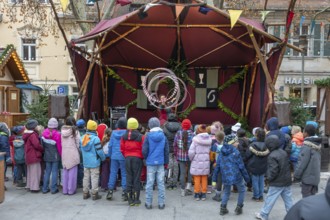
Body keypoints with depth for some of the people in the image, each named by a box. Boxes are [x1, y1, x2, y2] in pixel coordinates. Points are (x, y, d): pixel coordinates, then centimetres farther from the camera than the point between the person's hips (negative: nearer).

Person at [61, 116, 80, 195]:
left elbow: (61, 143, 4)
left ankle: (65, 190, 19)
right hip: (73, 154, -4)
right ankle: (71, 190, 7)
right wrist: (78, 151, 7)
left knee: (65, 172, 12)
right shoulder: (75, 131, -9)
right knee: (72, 172, 3)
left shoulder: (62, 131, 2)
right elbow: (78, 143, -7)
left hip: (64, 154, 4)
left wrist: (64, 150, 14)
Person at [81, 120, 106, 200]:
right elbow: (99, 151, -17)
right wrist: (103, 158, -1)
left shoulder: (83, 137, 3)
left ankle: (85, 193, 21)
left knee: (86, 177, 14)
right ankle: (94, 194, 6)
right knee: (94, 178, 1)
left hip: (85, 162, 6)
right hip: (94, 162, -6)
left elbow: (82, 149, 13)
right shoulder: (95, 138, -19)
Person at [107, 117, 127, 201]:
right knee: (124, 174, 4)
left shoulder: (113, 133, 2)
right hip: (123, 157, -3)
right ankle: (124, 192, 5)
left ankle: (110, 191, 11)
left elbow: (110, 145, 5)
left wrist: (110, 155, 15)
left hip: (114, 156, 3)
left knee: (113, 173, 9)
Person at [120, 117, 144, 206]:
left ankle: (130, 200, 13)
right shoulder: (140, 136, -10)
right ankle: (136, 199, 8)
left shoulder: (124, 136, 0)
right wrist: (142, 157, 8)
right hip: (137, 158, -3)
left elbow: (122, 149, 3)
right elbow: (143, 149, -9)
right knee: (136, 179, 4)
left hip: (127, 158, 3)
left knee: (128, 178, 9)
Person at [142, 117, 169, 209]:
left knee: (149, 183, 5)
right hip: (160, 163, 2)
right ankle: (161, 203, 11)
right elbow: (166, 150, 3)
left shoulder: (148, 136, -7)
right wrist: (166, 162, 13)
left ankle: (148, 203, 11)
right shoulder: (163, 136, 0)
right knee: (161, 183, 7)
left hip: (150, 163, -2)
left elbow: (144, 150, -7)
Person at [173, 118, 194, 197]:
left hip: (181, 156, 2)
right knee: (190, 171, 19)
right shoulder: (192, 134, -9)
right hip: (190, 156, -2)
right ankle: (188, 185, 9)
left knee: (182, 173, 8)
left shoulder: (178, 133, -2)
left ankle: (183, 190, 14)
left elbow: (174, 145, 0)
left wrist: (176, 155, 10)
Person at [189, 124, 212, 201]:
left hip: (197, 162, -3)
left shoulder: (196, 139, -13)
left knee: (197, 179, 7)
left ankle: (197, 194, 14)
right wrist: (207, 158, 7)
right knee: (204, 178, 13)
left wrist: (191, 159, 3)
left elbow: (191, 152, -15)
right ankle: (203, 194, 20)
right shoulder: (209, 140, -2)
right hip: (206, 162, 3)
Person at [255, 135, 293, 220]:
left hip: (277, 183, -8)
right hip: (286, 181, 8)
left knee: (270, 199, 4)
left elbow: (273, 170, -23)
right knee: (288, 199, 14)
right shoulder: (283, 152, 6)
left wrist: (269, 177, -7)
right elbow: (288, 166, 14)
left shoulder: (272, 156, -21)